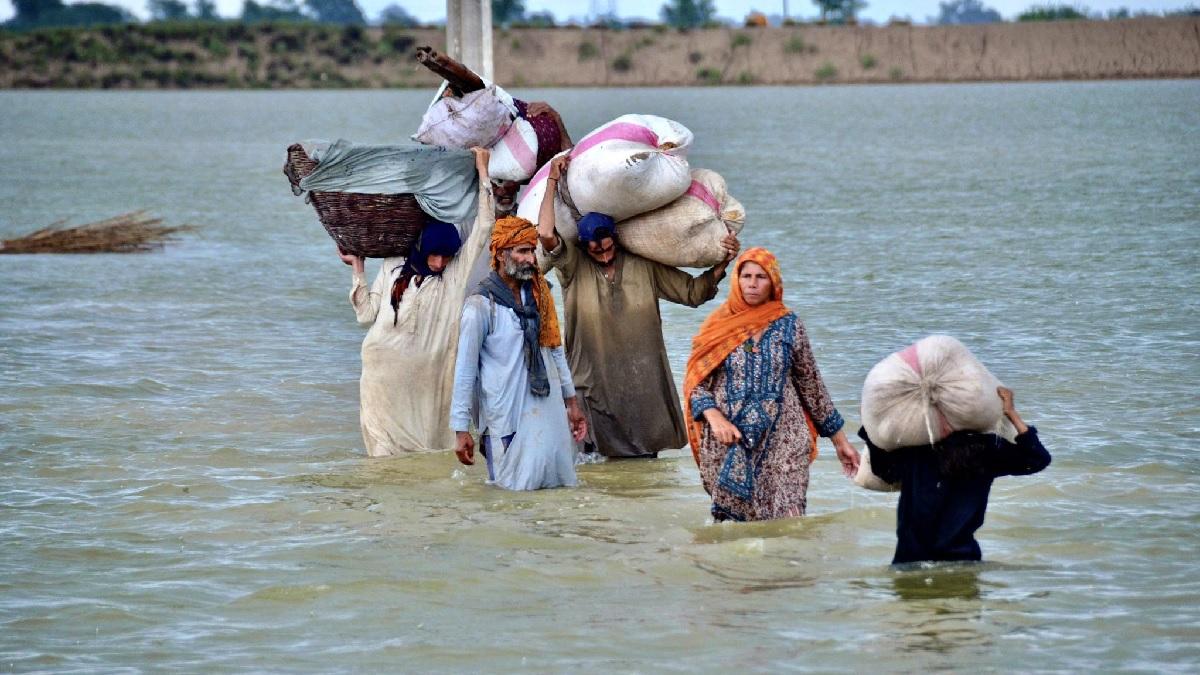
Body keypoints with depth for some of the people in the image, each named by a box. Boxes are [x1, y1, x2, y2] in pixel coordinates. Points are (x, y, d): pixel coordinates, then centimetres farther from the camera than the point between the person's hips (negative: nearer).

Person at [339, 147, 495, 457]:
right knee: (385, 443, -2)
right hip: (384, 370, 1)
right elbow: (366, 313, 10)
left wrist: (482, 171, 3)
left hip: (427, 373, -1)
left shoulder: (456, 272, 5)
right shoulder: (392, 268, 10)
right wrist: (358, 268, 11)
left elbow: (484, 225, 1)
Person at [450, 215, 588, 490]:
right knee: (514, 489, -2)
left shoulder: (538, 294, 8)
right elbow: (465, 370, -9)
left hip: (549, 410, 6)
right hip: (506, 416, -6)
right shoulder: (481, 305, -11)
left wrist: (571, 402, 16)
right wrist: (461, 430, -11)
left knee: (557, 483, 8)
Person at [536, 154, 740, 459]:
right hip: (595, 385, -2)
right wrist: (553, 181, -15)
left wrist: (722, 265, -5)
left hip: (643, 384, 2)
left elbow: (692, 292, 9)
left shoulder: (644, 265, 4)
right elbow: (545, 234, -20)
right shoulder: (573, 266, -4)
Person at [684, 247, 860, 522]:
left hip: (782, 442, 0)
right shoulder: (718, 326, 5)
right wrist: (715, 418, -15)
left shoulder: (789, 325, 6)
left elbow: (811, 385, 13)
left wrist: (839, 440, 14)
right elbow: (695, 384, 4)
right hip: (728, 445, 0)